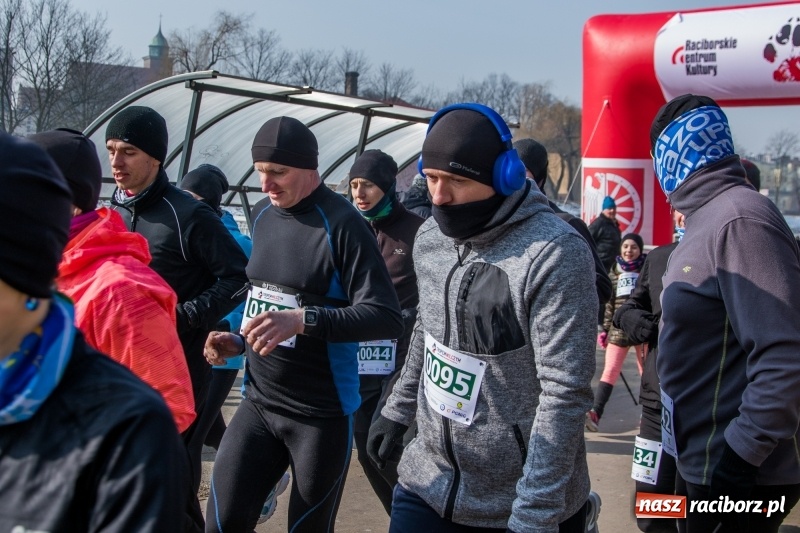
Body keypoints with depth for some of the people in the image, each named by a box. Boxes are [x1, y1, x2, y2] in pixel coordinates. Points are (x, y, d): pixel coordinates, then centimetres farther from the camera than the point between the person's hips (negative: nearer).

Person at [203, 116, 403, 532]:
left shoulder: (342, 224, -15)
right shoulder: (262, 215, 7)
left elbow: (387, 318, -22)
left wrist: (303, 319, -33)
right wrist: (239, 341, 5)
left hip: (322, 415, -5)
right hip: (257, 403, 6)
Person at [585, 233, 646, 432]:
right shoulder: (614, 271, 10)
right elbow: (609, 302, 11)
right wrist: (604, 329, 7)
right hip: (618, 328, 2)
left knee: (647, 371, 9)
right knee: (610, 370, -6)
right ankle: (595, 412, -15)